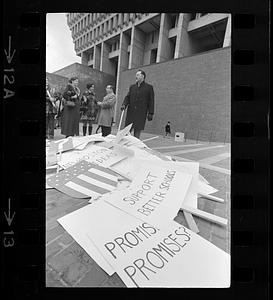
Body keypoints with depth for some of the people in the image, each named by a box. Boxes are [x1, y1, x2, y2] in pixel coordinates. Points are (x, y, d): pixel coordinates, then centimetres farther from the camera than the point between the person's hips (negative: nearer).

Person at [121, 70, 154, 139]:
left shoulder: (149, 87, 5)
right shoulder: (132, 87, 17)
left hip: (141, 114, -3)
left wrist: (150, 113, -5)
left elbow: (151, 101, 2)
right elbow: (127, 97, 11)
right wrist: (124, 105, -9)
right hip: (131, 113, 4)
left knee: (137, 131, 1)